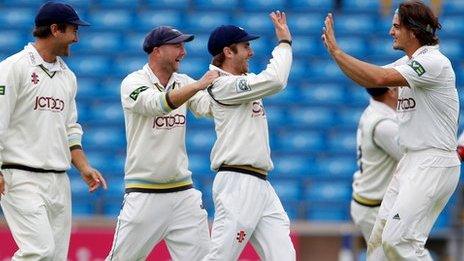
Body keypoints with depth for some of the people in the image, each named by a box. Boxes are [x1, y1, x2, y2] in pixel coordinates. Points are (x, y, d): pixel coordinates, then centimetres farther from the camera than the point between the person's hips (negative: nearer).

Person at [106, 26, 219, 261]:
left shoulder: (183, 83, 10)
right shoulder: (133, 83, -7)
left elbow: (209, 107, -8)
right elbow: (159, 104, -27)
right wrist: (198, 85, -37)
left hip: (183, 194, 5)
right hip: (143, 195, -5)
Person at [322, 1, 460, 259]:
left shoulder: (434, 62, -17)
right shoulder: (409, 63, 15)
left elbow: (380, 78, -26)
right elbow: (368, 78, 17)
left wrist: (336, 51, -20)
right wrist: (334, 49, 4)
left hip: (434, 165, -10)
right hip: (410, 161, 10)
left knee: (398, 239, -18)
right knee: (379, 238, 9)